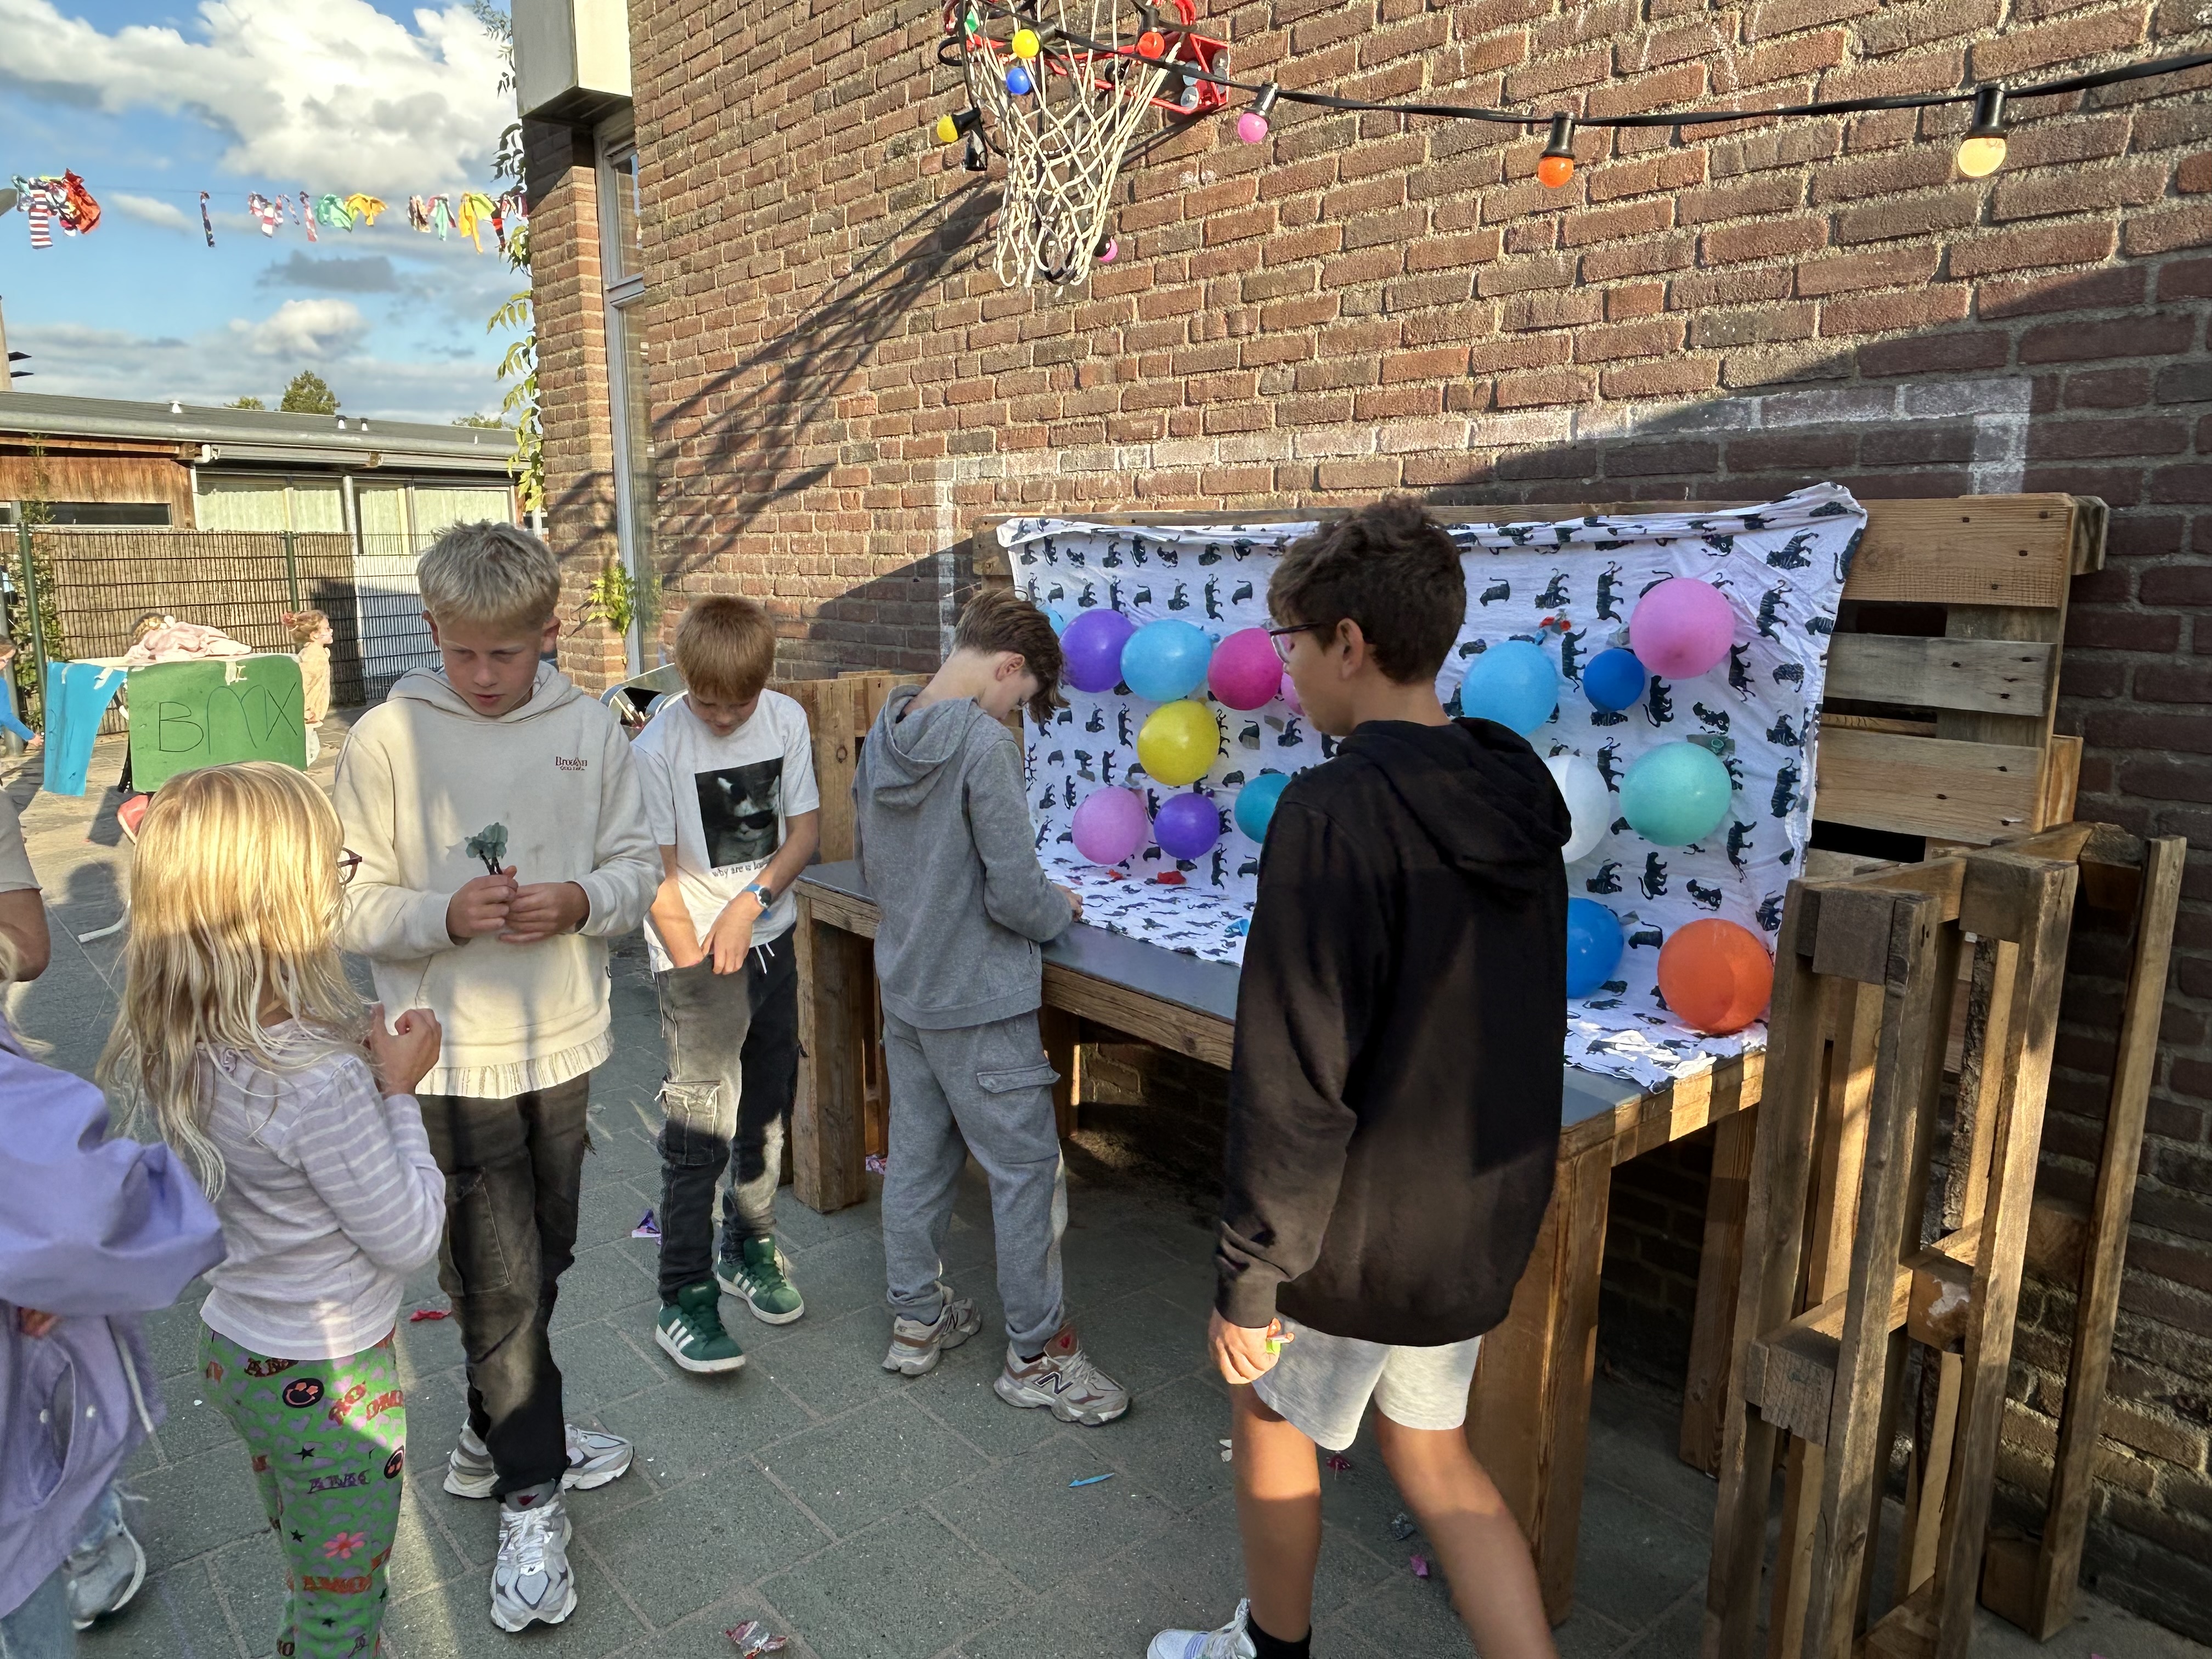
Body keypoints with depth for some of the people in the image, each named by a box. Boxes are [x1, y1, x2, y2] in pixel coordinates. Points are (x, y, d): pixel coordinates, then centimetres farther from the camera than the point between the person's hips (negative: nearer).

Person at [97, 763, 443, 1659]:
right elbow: (409, 1238, -22)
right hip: (327, 1383, -7)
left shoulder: (174, 1045, -10)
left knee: (308, 1587, 30)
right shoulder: (319, 1079, -34)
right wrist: (399, 1090, -16)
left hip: (236, 1347, 7)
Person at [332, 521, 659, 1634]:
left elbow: (638, 867, 3)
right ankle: (530, 1498, 23)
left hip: (563, 1042, 3)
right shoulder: (387, 740, -9)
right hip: (452, 1054, -3)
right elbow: (350, 905, -7)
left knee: (540, 1261, 19)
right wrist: (447, 914, -24)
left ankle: (500, 1437, 42)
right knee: (496, 1277, 4)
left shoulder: (590, 730, -2)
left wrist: (581, 901, -18)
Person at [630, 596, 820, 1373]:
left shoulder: (786, 719, -2)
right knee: (700, 1124, -6)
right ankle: (685, 1300, 7)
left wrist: (752, 901, -12)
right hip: (694, 955, -5)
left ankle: (749, 1248, 35)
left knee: (767, 1107, 15)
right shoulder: (658, 747, -15)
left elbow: (805, 827, 2)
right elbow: (658, 875, -12)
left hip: (770, 938, 5)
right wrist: (697, 971, -13)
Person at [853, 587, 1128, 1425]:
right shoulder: (985, 743, -22)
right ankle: (1036, 1356, 16)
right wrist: (1061, 912, -2)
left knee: (917, 1156, 18)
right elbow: (1014, 893, -21)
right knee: (1029, 1171, 4)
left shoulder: (883, 734, 3)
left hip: (904, 987, 8)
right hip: (979, 1003, -8)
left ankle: (917, 1322, 33)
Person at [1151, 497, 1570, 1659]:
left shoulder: (1335, 811, -25)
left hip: (1362, 1233, -7)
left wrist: (1248, 1277, -16)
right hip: (1482, 1221, 7)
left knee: (1269, 1402, 21)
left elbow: (1294, 1082, -26)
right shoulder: (1515, 800, 1)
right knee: (1432, 1449, 24)